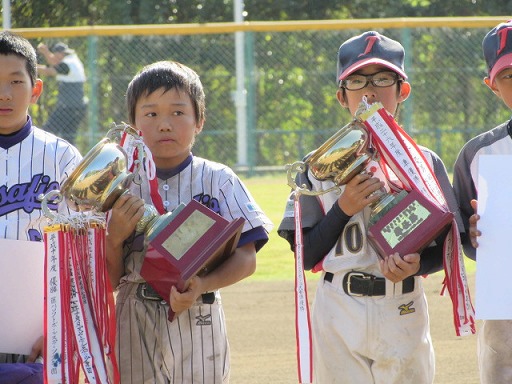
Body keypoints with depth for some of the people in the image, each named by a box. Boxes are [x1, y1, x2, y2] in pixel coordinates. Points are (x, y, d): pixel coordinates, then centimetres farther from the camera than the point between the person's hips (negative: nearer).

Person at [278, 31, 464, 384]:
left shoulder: (426, 162, 5)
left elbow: (447, 245, 5)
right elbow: (306, 256, 1)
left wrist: (418, 265, -16)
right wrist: (344, 207, -12)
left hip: (404, 313, 0)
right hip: (339, 312, 0)